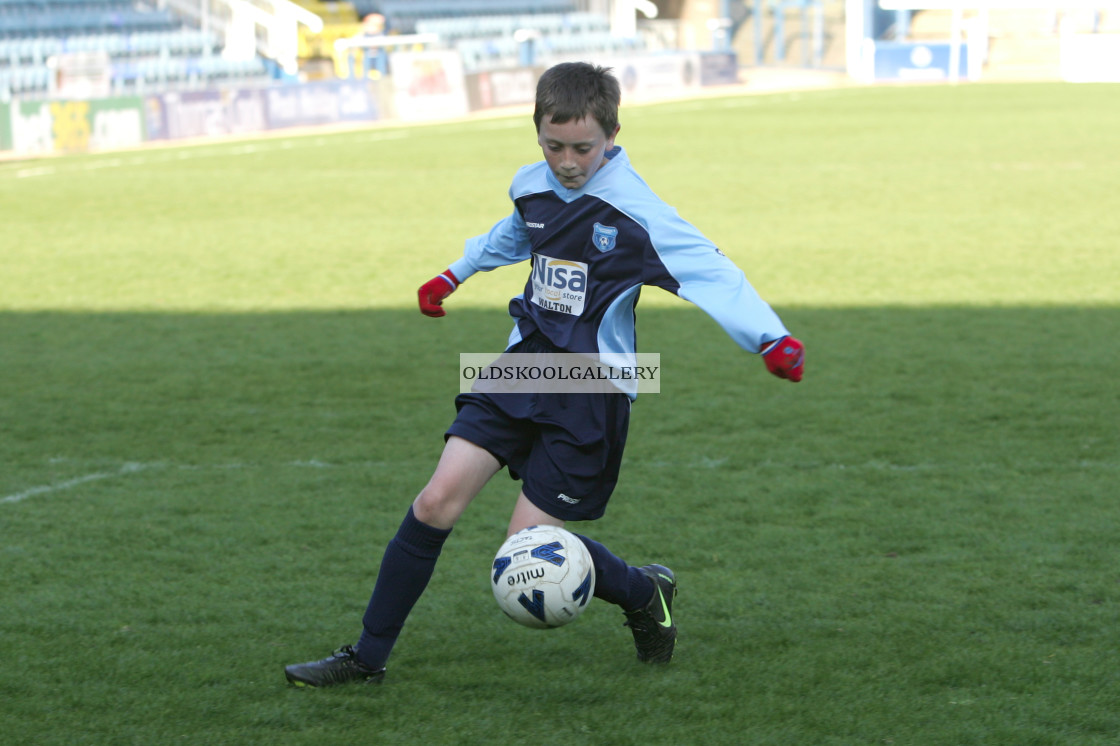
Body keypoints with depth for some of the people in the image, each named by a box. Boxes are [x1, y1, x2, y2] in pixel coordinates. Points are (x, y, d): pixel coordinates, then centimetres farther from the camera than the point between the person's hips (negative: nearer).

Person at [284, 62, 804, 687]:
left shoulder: (635, 210, -16)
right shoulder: (533, 187, 5)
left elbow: (711, 269, -23)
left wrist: (773, 338, -36)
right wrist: (454, 275, 43)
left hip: (590, 394, -5)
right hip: (522, 369, 6)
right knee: (438, 501, -6)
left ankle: (646, 594, 21)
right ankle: (368, 658, 2)